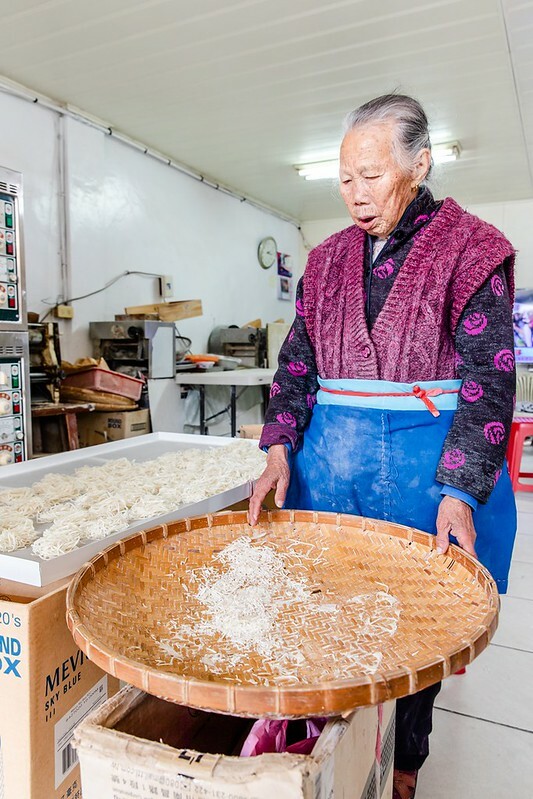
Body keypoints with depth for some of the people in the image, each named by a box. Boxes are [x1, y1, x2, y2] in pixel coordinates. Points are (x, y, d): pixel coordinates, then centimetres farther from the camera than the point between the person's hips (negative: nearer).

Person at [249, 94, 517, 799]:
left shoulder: (470, 250, -3)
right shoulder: (329, 259, 10)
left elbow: (488, 377, -9)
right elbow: (299, 362, 8)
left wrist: (458, 489, -18)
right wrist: (280, 450, -4)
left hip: (426, 464, -3)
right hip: (330, 461, 4)